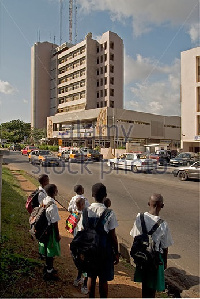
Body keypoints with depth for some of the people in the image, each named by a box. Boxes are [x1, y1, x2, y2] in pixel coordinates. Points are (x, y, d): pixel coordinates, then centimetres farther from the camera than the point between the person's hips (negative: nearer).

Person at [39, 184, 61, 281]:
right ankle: (48, 272, 27)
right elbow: (54, 223, -23)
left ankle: (48, 267, 45)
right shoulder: (53, 206, -29)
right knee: (51, 252, 10)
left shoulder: (43, 201, -3)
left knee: (47, 250, 25)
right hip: (50, 230, -8)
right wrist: (57, 235, -11)